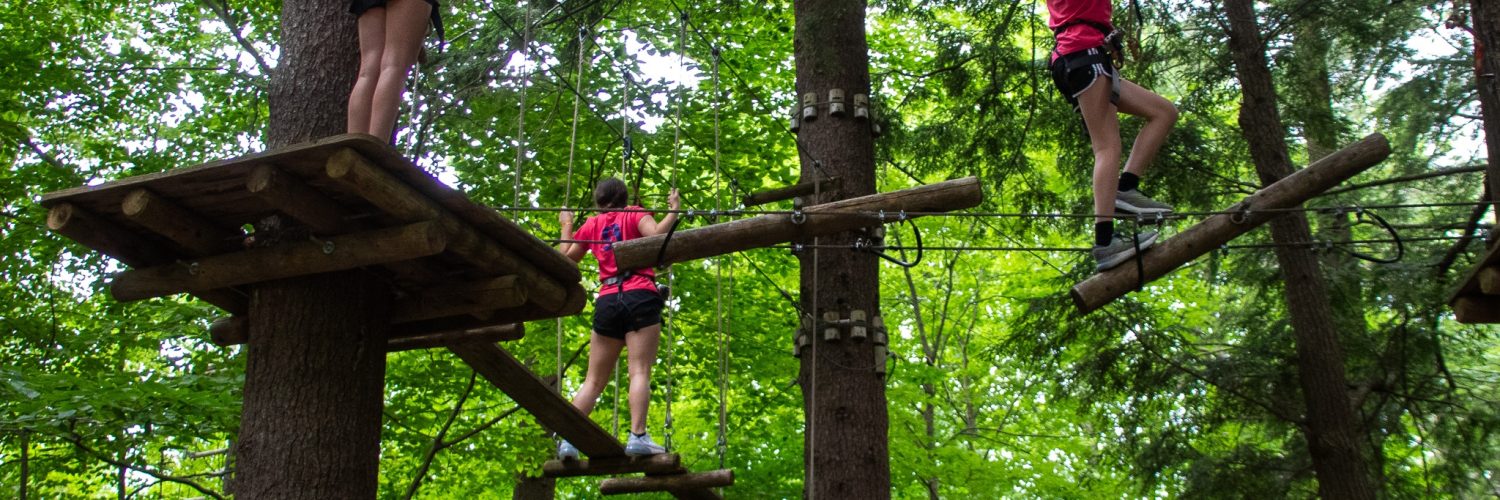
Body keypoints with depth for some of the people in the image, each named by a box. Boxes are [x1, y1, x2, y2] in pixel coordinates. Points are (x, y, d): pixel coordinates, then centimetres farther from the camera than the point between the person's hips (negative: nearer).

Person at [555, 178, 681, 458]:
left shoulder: (591, 225, 19)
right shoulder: (636, 214, 9)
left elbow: (565, 258, 29)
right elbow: (656, 234, -11)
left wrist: (566, 225, 40)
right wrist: (674, 210, 2)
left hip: (607, 301, 3)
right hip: (640, 297, -3)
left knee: (594, 380, 7)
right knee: (640, 371, -9)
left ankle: (569, 439, -3)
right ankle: (638, 437, -21)